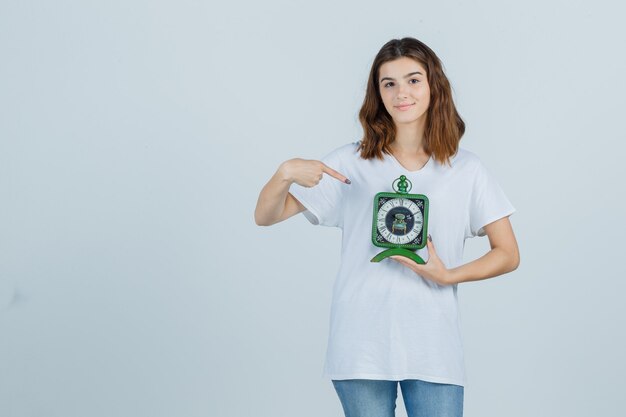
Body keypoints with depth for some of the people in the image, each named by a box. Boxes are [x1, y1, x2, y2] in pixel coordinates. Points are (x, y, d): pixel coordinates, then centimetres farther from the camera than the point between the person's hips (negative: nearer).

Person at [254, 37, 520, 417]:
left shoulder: (466, 169, 5)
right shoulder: (351, 163, 4)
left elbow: (508, 255, 7)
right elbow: (265, 216, 3)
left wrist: (449, 276, -10)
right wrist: (286, 172, -18)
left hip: (434, 348, 0)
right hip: (363, 344, 0)